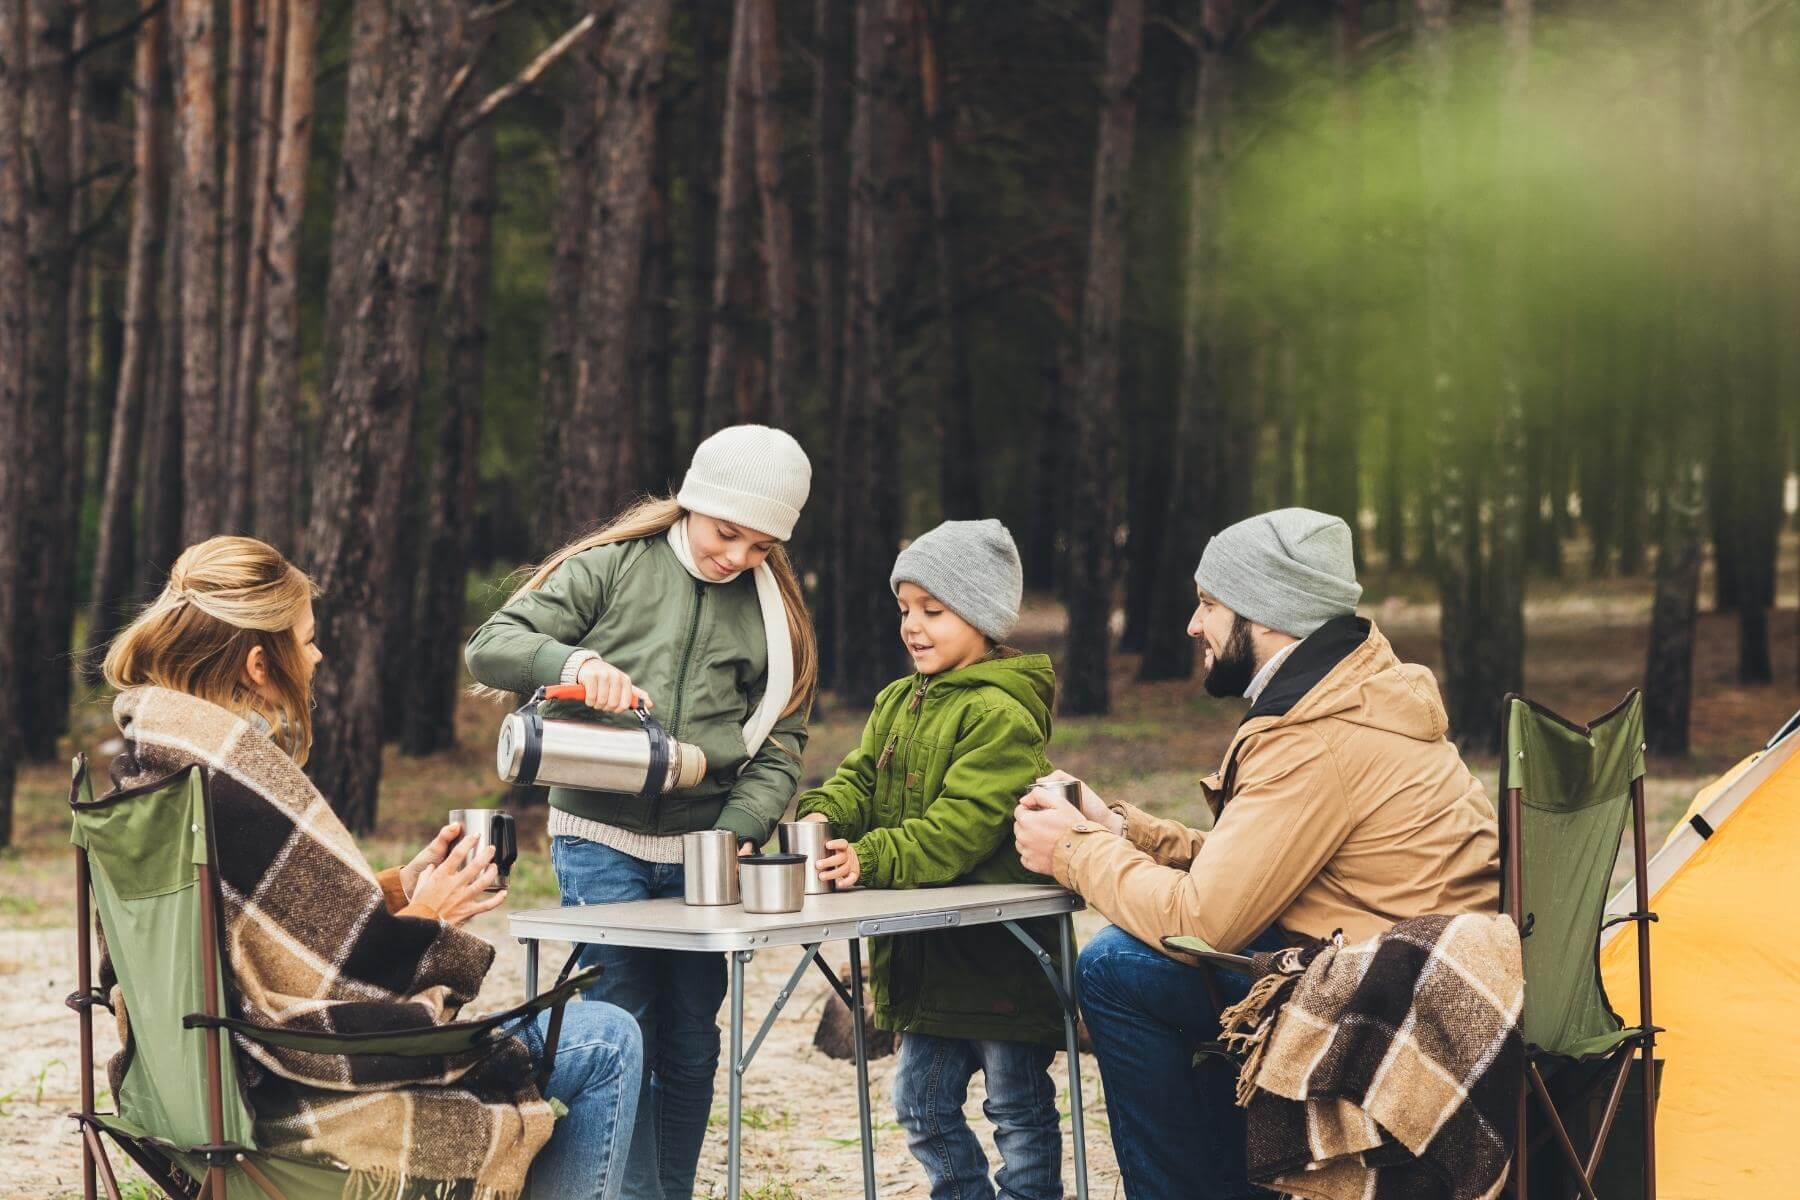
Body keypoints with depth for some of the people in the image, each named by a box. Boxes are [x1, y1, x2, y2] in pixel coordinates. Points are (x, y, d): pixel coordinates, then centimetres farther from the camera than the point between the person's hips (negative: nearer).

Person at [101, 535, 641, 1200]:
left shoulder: (146, 761, 6)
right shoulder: (243, 778, -26)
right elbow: (335, 989, -24)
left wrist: (400, 884, 7)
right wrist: (426, 918, -7)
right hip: (297, 1105, -11)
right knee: (607, 1045, 0)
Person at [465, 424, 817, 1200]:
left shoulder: (775, 612, 10)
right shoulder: (614, 566, 0)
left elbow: (780, 745, 8)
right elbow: (491, 647, -5)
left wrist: (736, 833, -10)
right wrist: (572, 660, -26)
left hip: (701, 850, 3)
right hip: (601, 840, -3)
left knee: (691, 1047, 9)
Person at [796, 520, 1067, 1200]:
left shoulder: (1001, 715, -16)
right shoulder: (898, 704, 12)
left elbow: (960, 827, -25)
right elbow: (860, 778, 6)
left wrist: (871, 859, -34)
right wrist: (825, 815, -17)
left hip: (1000, 953, -8)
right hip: (927, 953, 8)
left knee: (1019, 1112, 5)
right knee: (923, 1106, 14)